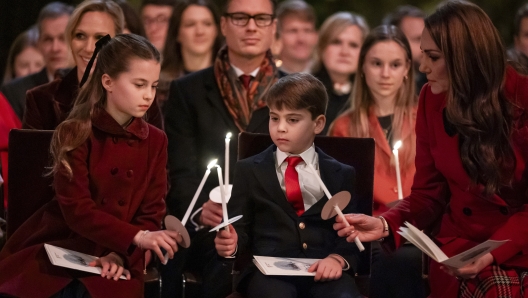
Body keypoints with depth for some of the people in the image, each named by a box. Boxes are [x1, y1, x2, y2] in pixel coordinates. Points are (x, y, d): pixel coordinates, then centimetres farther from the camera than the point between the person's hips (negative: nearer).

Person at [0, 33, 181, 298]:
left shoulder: (155, 141, 6)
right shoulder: (75, 134, -5)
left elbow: (151, 214, 3)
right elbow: (76, 209, -13)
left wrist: (122, 254, -16)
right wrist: (137, 237, -26)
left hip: (115, 262, 2)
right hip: (60, 252, -2)